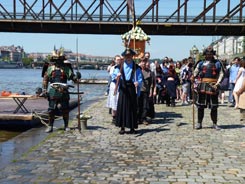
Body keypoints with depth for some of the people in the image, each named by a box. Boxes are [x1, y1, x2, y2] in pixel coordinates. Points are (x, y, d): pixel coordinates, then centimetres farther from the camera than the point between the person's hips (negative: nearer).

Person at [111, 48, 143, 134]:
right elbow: (113, 76, 3)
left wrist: (138, 82, -21)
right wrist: (117, 76, -20)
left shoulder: (136, 67, 5)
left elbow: (140, 79, 1)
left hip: (132, 89, 0)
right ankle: (122, 127, 5)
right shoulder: (120, 67, 8)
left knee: (132, 108, 2)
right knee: (122, 107, -1)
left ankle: (132, 128, 11)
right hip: (123, 89, 1)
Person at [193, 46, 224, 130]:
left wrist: (217, 83, -9)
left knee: (214, 107, 4)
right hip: (202, 85, 0)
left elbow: (221, 74, 4)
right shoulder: (201, 63, 9)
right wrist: (193, 77, -14)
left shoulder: (217, 63, 8)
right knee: (200, 106, 3)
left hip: (213, 86, 0)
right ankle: (199, 123, 12)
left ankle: (214, 124, 15)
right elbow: (195, 72, 8)